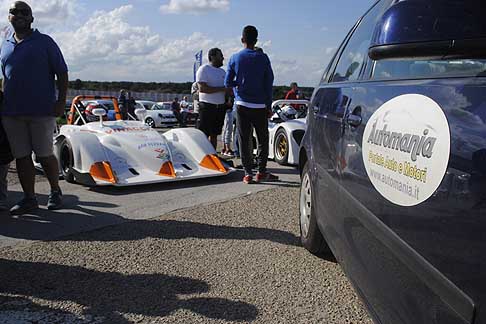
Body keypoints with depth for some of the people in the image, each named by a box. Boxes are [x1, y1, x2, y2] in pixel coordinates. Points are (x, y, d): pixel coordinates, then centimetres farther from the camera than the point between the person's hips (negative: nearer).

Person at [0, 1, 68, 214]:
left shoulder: (45, 42, 3)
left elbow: (61, 73, -1)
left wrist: (61, 101, -10)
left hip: (42, 111, -5)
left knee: (45, 155, 0)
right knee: (21, 157, 5)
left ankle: (55, 192, 19)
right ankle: (29, 199, 14)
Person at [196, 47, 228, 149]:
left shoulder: (222, 71, 18)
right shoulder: (204, 69, -5)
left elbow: (227, 87, 28)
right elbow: (202, 88, -18)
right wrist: (222, 89, -20)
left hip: (221, 107, 7)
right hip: (207, 106, -7)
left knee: (214, 134, 11)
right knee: (203, 135, -9)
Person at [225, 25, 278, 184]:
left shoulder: (235, 58, 1)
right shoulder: (263, 58, 0)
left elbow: (228, 83, 0)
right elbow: (269, 83, 0)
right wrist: (268, 105, 6)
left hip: (242, 105, 1)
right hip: (260, 105, -1)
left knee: (244, 140, 4)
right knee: (263, 139, 10)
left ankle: (248, 173, 3)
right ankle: (261, 172, 10)